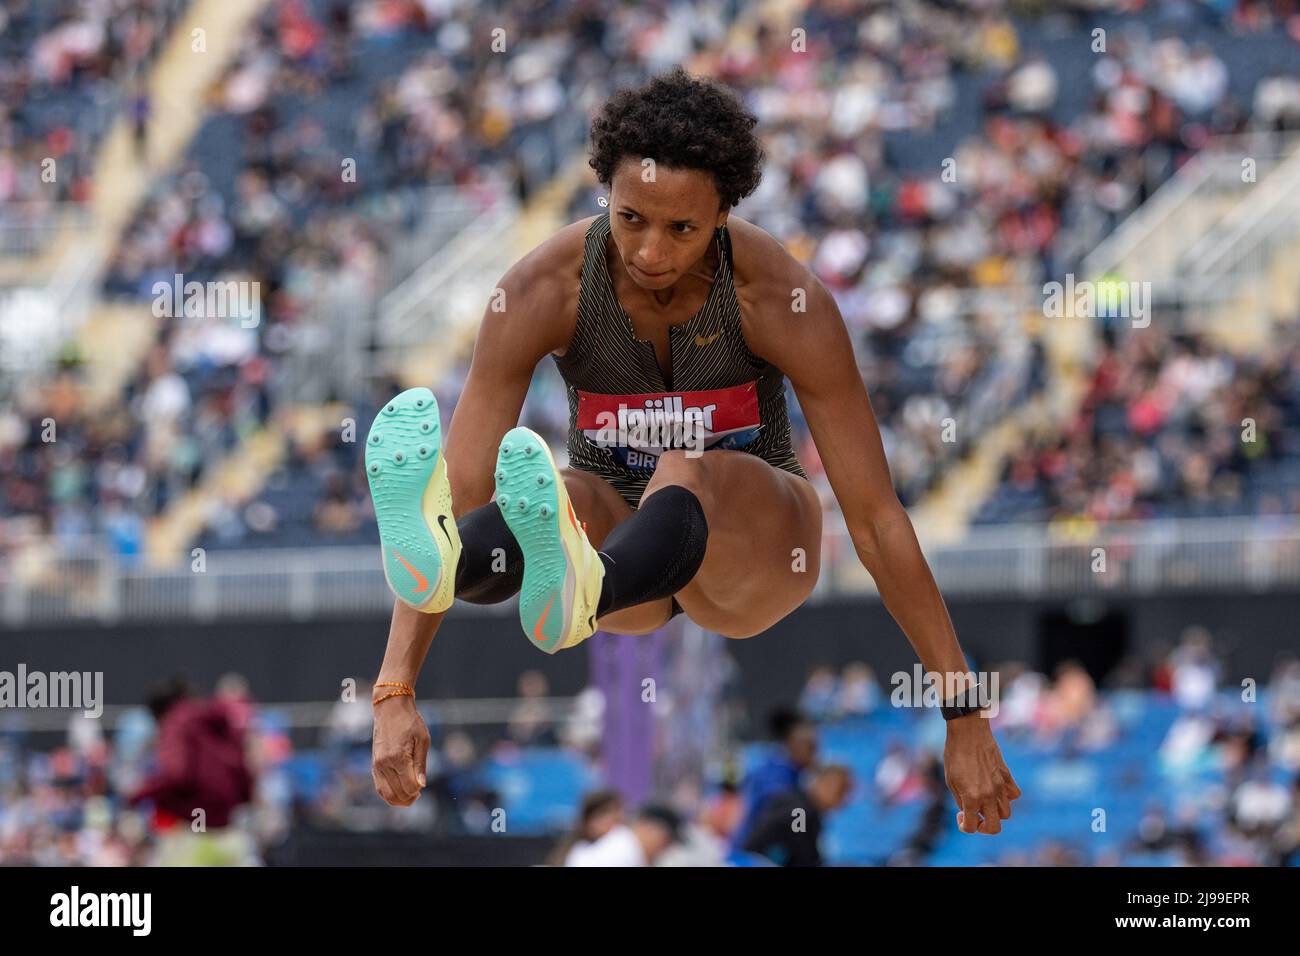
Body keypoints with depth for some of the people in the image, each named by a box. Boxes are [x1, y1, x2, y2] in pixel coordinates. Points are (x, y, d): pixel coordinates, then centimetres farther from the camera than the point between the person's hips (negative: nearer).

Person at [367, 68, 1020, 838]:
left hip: (755, 542, -2)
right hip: (616, 535, 2)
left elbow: (876, 516, -20)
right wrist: (396, 695, -33)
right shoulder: (542, 291, -20)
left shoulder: (783, 298, -23)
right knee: (557, 496, -35)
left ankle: (576, 594, -75)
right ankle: (433, 559, -71)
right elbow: (462, 488, -24)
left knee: (685, 479, -39)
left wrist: (965, 718, -21)